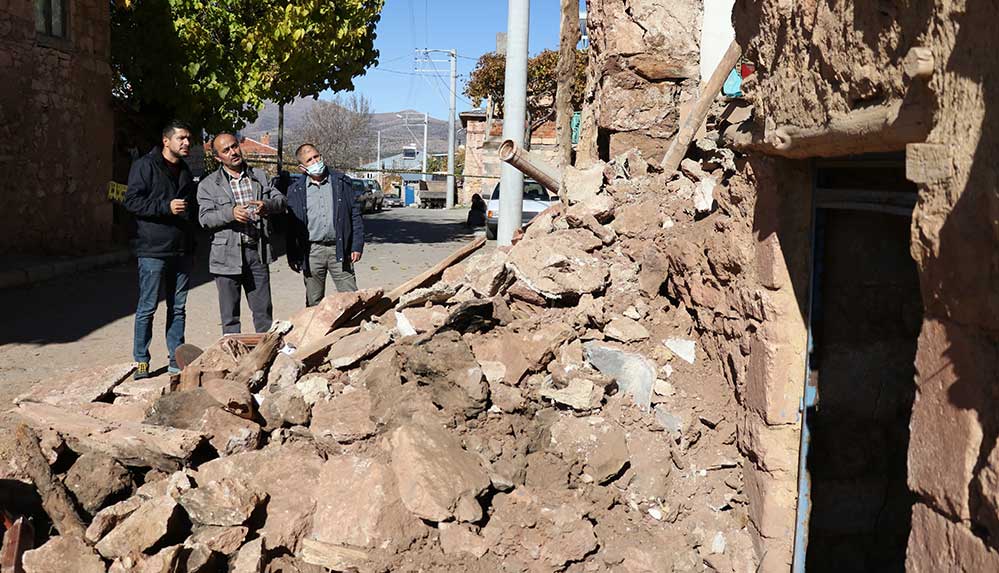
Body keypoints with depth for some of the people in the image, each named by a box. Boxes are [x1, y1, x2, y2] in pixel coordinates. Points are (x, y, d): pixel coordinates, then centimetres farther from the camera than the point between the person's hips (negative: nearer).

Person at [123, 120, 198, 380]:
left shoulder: (185, 170, 17)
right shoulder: (145, 166, -5)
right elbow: (132, 200, -12)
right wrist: (166, 206, -22)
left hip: (182, 251, 7)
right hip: (153, 250, -6)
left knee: (178, 307, 10)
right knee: (147, 307, -1)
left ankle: (176, 359, 17)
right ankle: (141, 361, 8)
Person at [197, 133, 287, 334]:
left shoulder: (259, 176, 13)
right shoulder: (209, 185, 2)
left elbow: (280, 200, 8)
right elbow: (205, 218, -6)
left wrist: (267, 205, -15)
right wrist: (230, 213, -24)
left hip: (257, 252, 2)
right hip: (228, 255, -2)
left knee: (263, 309, 9)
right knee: (230, 315, 5)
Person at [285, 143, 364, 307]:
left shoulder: (341, 182, 5)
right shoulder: (296, 190, 6)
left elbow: (355, 215, 5)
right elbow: (291, 226, 8)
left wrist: (357, 246, -2)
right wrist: (292, 256, 4)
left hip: (339, 250, -1)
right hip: (312, 252, 1)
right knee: (314, 303, 9)